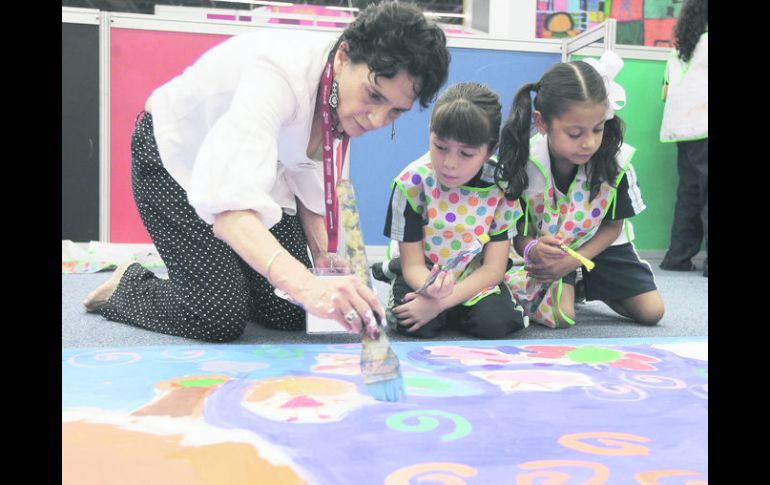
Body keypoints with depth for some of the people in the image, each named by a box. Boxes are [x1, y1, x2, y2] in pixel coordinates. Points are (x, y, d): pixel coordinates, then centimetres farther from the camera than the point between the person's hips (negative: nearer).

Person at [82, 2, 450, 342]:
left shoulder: (345, 104, -16)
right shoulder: (280, 74, -40)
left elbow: (310, 186, 0)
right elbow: (229, 199, -54)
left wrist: (327, 263, -11)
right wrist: (306, 285, -67)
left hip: (252, 158, 7)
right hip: (176, 156, -6)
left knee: (290, 314, -3)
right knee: (223, 319, -16)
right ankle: (126, 285, 12)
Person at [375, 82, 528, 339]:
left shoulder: (501, 185, -17)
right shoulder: (412, 182, -20)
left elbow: (493, 268, -16)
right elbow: (413, 264, -16)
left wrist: (442, 302, -29)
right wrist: (430, 290, -41)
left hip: (475, 279, 1)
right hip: (426, 278, -1)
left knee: (495, 322, -26)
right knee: (418, 325, -29)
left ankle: (447, 309, 5)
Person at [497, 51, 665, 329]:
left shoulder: (615, 160, -23)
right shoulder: (522, 162, -26)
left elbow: (613, 226, -11)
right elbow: (519, 229, -17)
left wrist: (573, 260, -25)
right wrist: (531, 250, -41)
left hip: (600, 243, 2)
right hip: (548, 246, -2)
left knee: (652, 312, -1)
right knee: (560, 316, -24)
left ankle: (590, 286, 24)